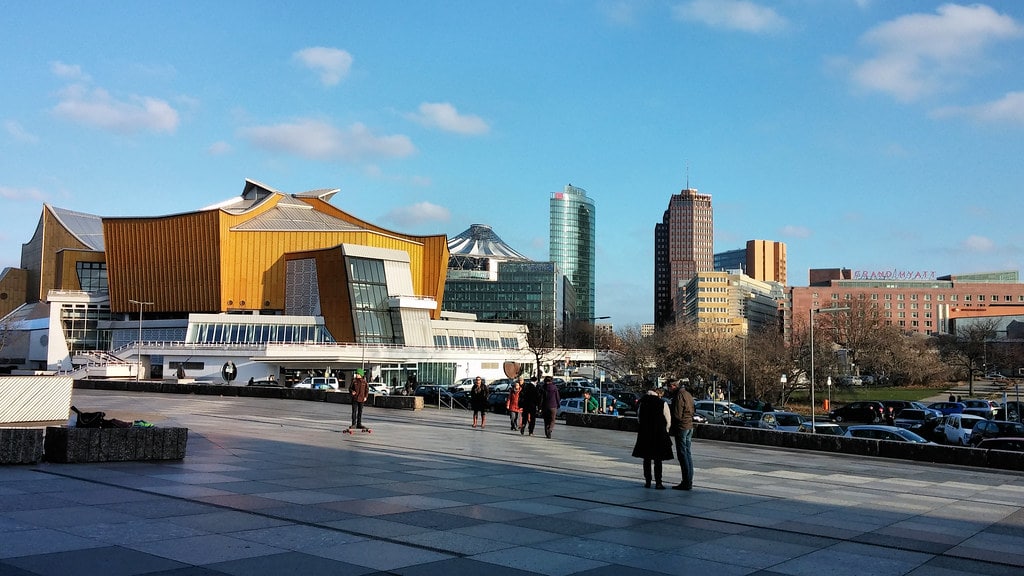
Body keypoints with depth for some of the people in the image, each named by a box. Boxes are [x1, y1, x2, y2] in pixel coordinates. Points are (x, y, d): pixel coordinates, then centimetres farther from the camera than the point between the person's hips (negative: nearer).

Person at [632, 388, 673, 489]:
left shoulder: (642, 402, 0)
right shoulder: (662, 403, -9)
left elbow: (639, 417, 8)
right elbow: (668, 421, -4)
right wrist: (665, 431, 12)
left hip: (645, 434, 3)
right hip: (659, 435, -3)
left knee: (647, 459, 12)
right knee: (658, 460, 2)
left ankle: (647, 482, 14)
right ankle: (658, 483, 0)